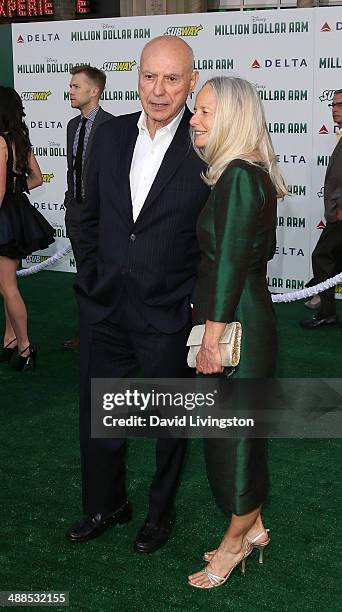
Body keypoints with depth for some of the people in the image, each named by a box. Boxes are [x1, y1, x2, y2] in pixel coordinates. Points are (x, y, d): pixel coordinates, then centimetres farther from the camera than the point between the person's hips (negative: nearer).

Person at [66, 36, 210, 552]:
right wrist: (89, 278, 6)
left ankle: (161, 510, 39)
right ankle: (105, 505, 41)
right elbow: (92, 215, 11)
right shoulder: (111, 135, 2)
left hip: (169, 313, -4)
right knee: (97, 415, 18)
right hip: (104, 306, 5)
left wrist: (199, 302, -11)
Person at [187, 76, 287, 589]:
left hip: (235, 324, -10)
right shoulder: (252, 174, 10)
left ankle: (237, 540, 24)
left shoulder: (239, 176, -19)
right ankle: (253, 528, 34)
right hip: (249, 313, 10)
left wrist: (212, 336, -18)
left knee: (234, 430, 5)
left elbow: (230, 262, -21)